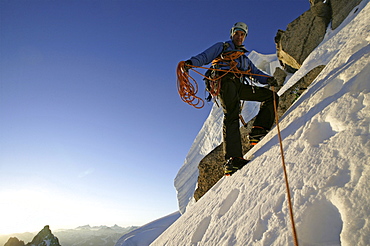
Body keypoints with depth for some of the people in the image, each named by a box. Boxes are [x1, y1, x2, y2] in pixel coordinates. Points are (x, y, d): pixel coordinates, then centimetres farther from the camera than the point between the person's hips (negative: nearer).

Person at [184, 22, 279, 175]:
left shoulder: (244, 58, 39)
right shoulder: (222, 47, 25)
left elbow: (256, 73, 28)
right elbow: (205, 56, 9)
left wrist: (268, 79, 6)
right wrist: (192, 62, -12)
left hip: (240, 86, 6)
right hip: (225, 81, -6)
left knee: (271, 96, -2)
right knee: (232, 115, -25)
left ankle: (257, 133, -15)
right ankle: (233, 159, -36)